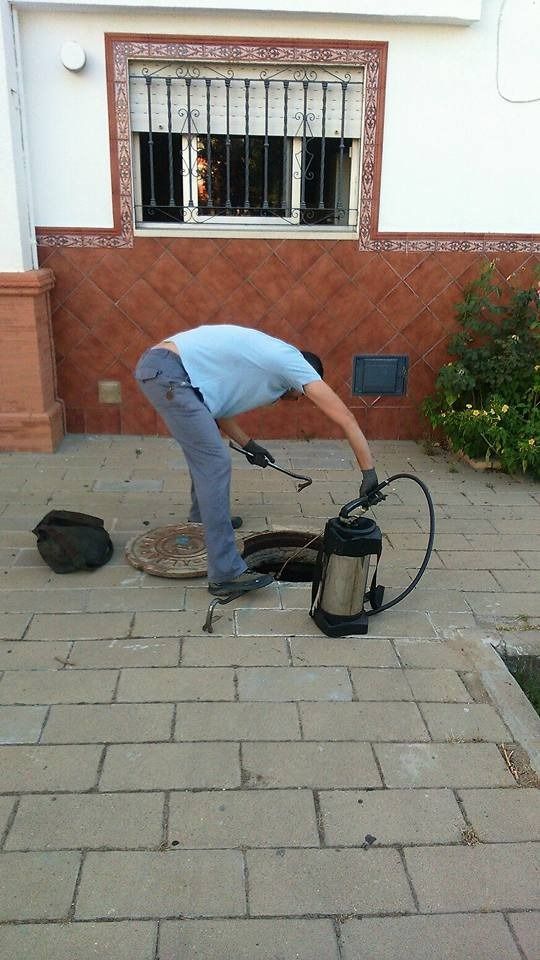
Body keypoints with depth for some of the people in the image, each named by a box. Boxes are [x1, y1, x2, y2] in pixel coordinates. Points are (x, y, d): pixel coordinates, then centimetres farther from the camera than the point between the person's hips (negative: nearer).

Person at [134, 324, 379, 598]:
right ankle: (225, 574, -8)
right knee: (215, 464, -10)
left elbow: (216, 408, 23)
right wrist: (369, 473, -5)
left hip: (154, 365, 10)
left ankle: (203, 515, 51)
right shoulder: (294, 362, -1)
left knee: (205, 455, 27)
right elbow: (345, 418, -6)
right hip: (168, 373, -10)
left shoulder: (265, 359, 24)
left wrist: (248, 445, 21)